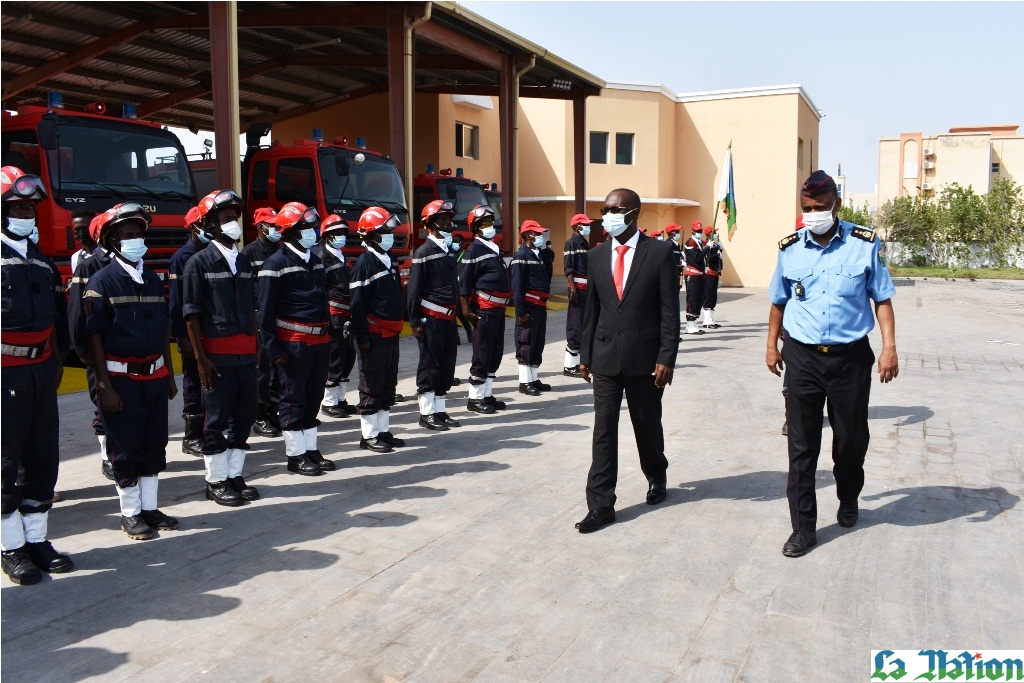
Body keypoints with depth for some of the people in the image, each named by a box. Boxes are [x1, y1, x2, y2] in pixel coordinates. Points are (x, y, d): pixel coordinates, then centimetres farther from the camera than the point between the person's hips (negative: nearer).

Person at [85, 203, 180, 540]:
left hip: (155, 376, 6)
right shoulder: (102, 282, -7)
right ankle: (130, 513, 16)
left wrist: (169, 376, 15)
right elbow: (95, 337, -10)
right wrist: (105, 387, -14)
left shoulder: (153, 280, 11)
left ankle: (150, 507, 23)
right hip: (122, 378, -6)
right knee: (125, 448, 3)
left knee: (155, 445, 11)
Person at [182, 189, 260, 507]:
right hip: (217, 352, -6)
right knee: (218, 418, 2)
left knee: (245, 414, 9)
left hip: (246, 352, 6)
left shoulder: (244, 262, 13)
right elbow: (192, 314, -7)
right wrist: (200, 357, -12)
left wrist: (255, 347, 12)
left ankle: (234, 475, 22)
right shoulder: (199, 263, -4)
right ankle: (216, 481, 15)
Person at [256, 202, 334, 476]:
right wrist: (273, 348, -15)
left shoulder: (315, 260, 14)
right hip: (293, 343, -7)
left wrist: (327, 335, 18)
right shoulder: (277, 263, -10)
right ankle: (295, 455, 10)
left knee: (314, 396, 13)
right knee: (293, 399, 2)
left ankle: (311, 450, 23)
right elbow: (265, 310, -12)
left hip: (319, 340, 7)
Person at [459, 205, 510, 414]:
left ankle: (487, 394, 21)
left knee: (496, 353, 12)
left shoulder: (495, 248, 16)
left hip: (499, 309, 8)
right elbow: (464, 283, -12)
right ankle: (475, 398, 4)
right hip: (484, 309, -8)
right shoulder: (474, 249, -9)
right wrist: (466, 310, -17)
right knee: (482, 354, -4)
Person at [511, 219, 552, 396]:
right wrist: (521, 311, -20)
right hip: (529, 307, -9)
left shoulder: (538, 255, 18)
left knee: (538, 344, 13)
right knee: (526, 344, -3)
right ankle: (525, 382, 3)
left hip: (541, 306, 9)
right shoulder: (521, 256, -10)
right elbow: (517, 286, -16)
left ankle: (534, 379, 22)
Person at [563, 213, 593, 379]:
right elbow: (568, 268, -15)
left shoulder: (585, 243, 18)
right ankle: (569, 366, -5)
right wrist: (573, 289, -22)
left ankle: (578, 361, 20)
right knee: (576, 325, -8)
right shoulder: (572, 242, -9)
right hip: (578, 287, -9)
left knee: (585, 324, 12)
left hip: (587, 287, 9)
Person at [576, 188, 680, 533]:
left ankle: (656, 476, 41)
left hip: (645, 357, -3)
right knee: (603, 430, 1)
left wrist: (666, 358, -12)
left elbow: (670, 310, -7)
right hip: (605, 357, 3)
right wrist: (586, 354, 9)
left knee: (647, 425, 13)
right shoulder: (597, 255, 6)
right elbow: (592, 308, 11)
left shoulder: (660, 252, -6)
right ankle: (601, 505, 6)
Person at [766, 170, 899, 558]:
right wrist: (772, 346, 13)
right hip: (802, 357, 1)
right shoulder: (790, 248, 2)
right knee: (802, 446, 3)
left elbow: (882, 299, 0)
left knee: (851, 439, 13)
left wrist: (889, 347, -8)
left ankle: (848, 502, 42)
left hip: (850, 356, -1)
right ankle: (803, 527, 13)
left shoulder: (864, 244, -3)